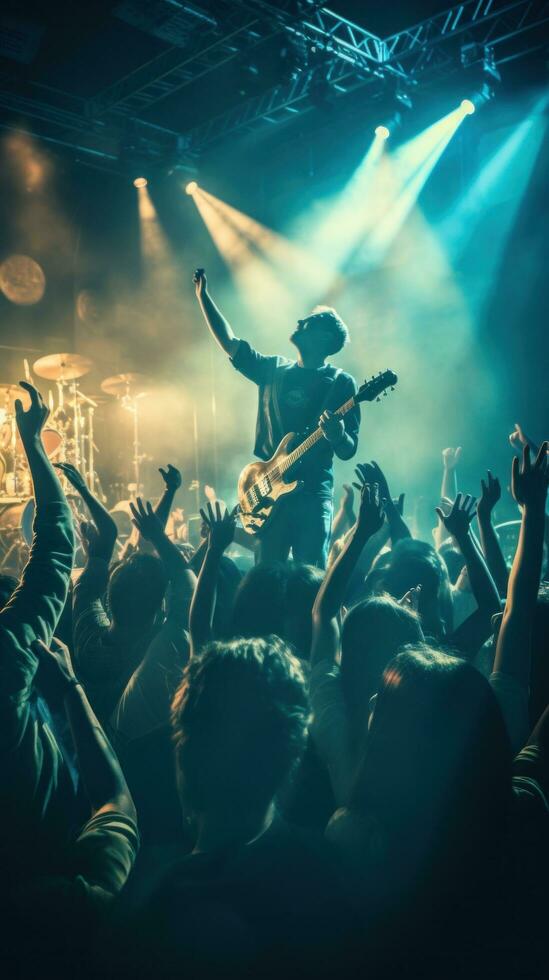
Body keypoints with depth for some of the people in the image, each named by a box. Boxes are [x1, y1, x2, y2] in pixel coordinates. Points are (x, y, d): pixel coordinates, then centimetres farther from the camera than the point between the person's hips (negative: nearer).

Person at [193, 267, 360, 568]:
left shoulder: (340, 382, 0)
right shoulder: (274, 369, 13)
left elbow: (348, 451, -3)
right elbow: (229, 342, 19)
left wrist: (336, 435, -26)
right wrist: (203, 296, 19)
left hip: (312, 496, -4)